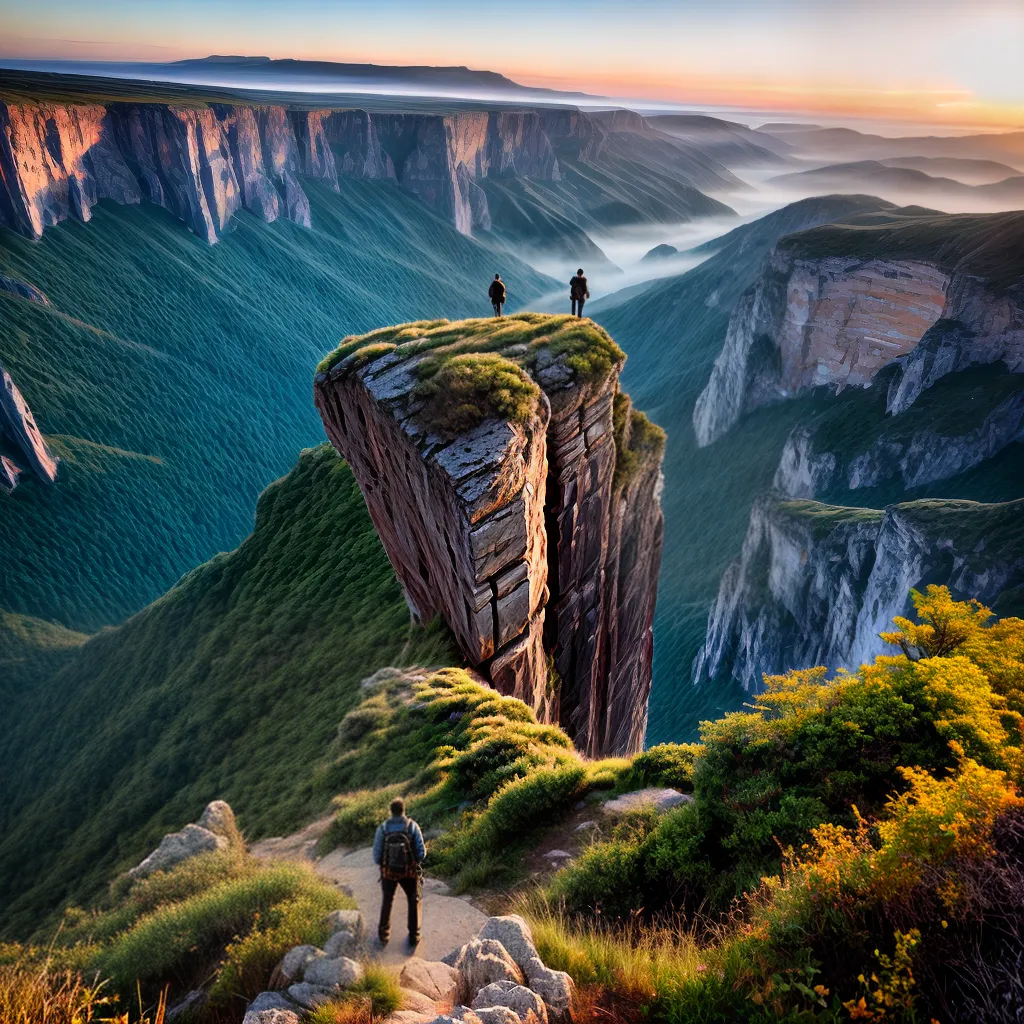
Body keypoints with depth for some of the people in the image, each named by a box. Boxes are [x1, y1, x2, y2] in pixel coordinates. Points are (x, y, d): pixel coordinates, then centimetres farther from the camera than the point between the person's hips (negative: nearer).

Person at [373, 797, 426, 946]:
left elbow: (376, 853, -10)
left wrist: (381, 864, 12)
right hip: (409, 872, -1)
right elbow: (421, 852, -13)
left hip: (388, 872, 1)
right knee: (414, 901, 22)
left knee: (387, 901, 27)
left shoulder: (382, 828, -13)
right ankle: (414, 935, 25)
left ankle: (383, 933, 37)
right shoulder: (412, 826, -15)